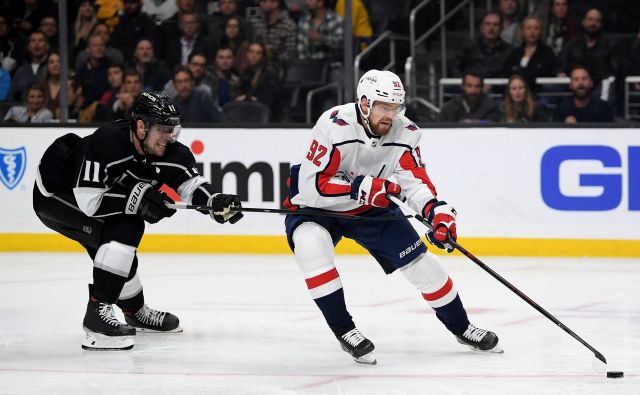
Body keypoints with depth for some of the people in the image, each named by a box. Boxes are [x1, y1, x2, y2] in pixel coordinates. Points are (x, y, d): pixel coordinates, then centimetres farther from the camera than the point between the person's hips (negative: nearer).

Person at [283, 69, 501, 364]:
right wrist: (361, 187, -39)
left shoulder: (405, 133, -15)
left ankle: (461, 327, 22)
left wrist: (436, 210, -34)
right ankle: (344, 331, -20)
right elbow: (312, 186, -32)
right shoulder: (335, 127, -32)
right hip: (316, 207, -4)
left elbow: (414, 180, -15)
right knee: (311, 247, -34)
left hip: (373, 209, 5)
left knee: (420, 262, 0)